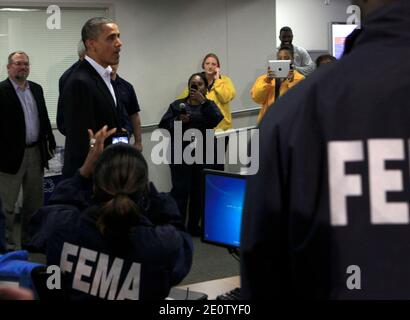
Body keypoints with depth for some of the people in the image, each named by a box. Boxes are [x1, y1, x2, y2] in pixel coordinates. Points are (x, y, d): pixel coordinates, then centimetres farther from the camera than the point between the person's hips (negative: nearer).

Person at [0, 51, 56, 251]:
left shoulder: (36, 89, 10)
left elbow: (44, 118, 16)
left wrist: (50, 141, 11)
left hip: (36, 152, 7)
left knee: (34, 201, 15)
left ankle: (30, 239, 27)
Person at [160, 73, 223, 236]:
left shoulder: (209, 105, 10)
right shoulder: (177, 105, 8)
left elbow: (216, 120, -10)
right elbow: (163, 126, 2)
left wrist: (203, 101, -15)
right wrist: (178, 121, -15)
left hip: (203, 155, 2)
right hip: (181, 154, -2)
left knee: (199, 192, 6)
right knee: (180, 191, -8)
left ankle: (194, 226, 18)